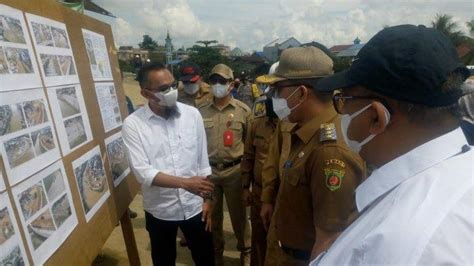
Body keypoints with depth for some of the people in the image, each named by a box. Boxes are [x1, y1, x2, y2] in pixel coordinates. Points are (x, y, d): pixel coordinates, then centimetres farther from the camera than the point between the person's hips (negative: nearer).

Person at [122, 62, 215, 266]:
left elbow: (203, 161, 0)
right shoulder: (133, 124, -12)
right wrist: (185, 183, -29)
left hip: (195, 206, 2)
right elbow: (143, 172, -18)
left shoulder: (192, 114, -6)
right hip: (160, 210, -1)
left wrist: (207, 199, 2)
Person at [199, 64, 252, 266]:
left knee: (238, 213, 13)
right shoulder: (203, 112, 1)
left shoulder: (243, 111, -5)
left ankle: (245, 250, 37)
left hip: (234, 171, -2)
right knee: (212, 214, 17)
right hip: (209, 171, 2)